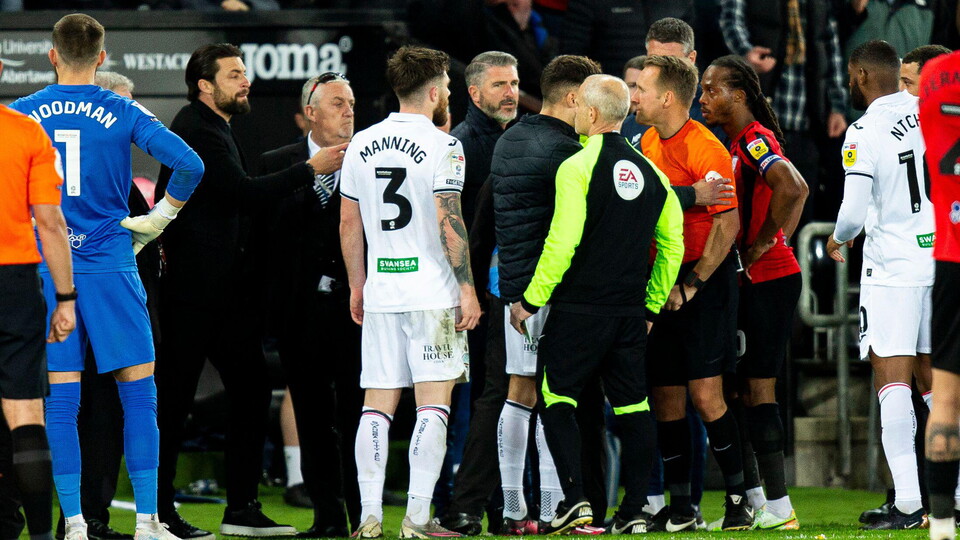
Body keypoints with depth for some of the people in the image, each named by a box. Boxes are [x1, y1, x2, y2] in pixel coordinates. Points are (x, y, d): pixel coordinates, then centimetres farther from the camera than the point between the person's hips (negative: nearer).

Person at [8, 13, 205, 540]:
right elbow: (188, 164, -10)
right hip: (109, 265, -1)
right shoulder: (124, 113, -1)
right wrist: (158, 218, 2)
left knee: (60, 398, 3)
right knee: (138, 392, 3)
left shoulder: (20, 115, 4)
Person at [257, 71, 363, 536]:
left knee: (357, 411, -3)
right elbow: (268, 233, 5)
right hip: (302, 306, 1)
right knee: (312, 416, 4)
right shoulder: (278, 164, 9)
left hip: (356, 304, -1)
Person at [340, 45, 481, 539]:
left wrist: (357, 285, 22)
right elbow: (449, 224, -13)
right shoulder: (441, 146, -8)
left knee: (377, 405, 6)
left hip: (380, 294, 5)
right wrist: (467, 288, -8)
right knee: (432, 403, -3)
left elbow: (349, 225, 13)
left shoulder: (361, 146, 9)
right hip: (432, 292, -5)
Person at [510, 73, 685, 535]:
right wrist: (651, 306, 21)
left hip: (579, 307, -6)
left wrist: (531, 301, -7)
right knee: (632, 408, 9)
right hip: (631, 313, 6)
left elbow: (561, 244, -16)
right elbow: (673, 245, 13)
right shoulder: (650, 172, 9)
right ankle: (634, 511, 6)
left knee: (555, 399, 2)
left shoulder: (577, 168, -10)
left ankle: (575, 499, -10)